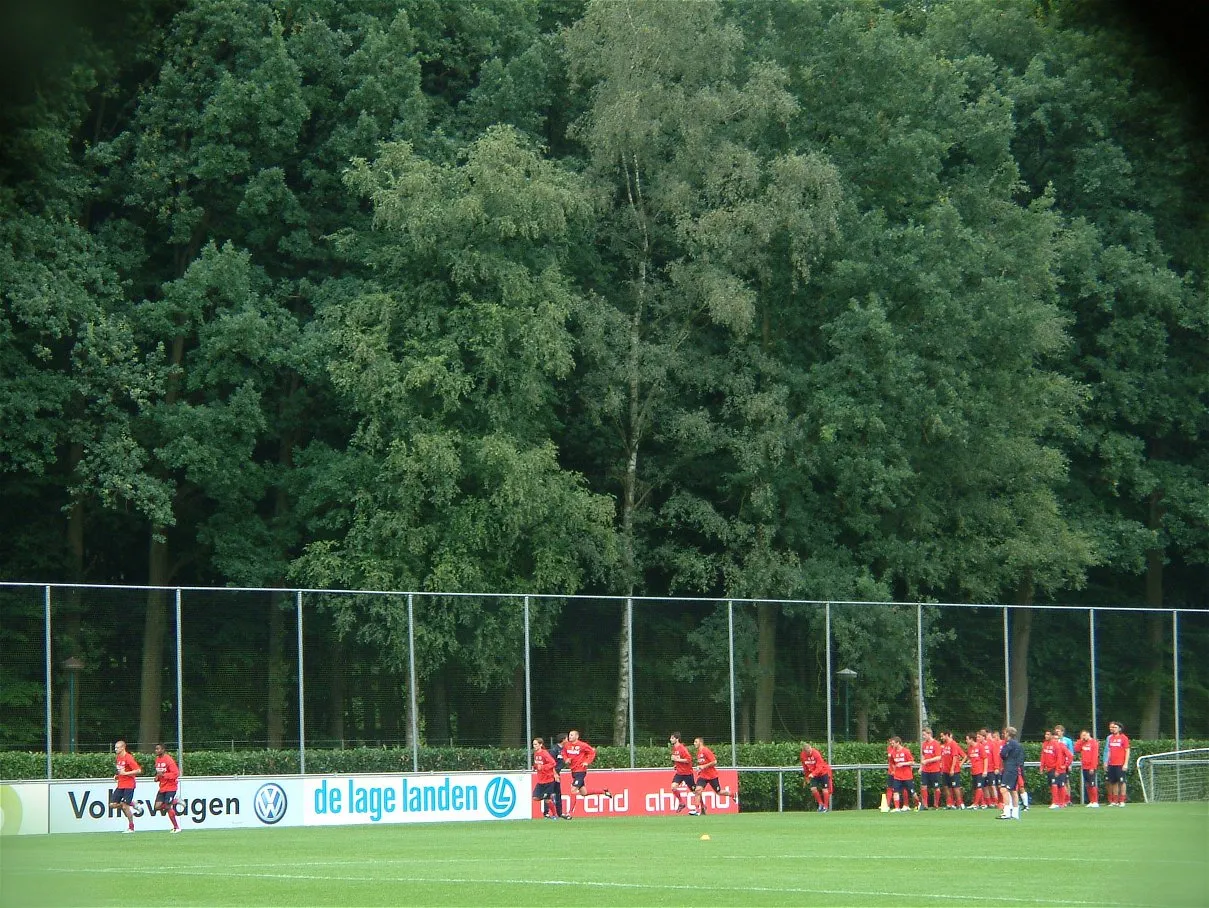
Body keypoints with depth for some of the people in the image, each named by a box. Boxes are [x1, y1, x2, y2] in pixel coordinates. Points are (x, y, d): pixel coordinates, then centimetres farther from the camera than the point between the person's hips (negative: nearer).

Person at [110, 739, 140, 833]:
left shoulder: (128, 758, -15)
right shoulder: (119, 757, 11)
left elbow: (138, 770, -19)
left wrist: (125, 773, -22)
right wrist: (117, 776, 8)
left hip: (128, 785, -8)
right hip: (120, 785, 8)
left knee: (125, 806, -9)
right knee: (112, 804, -2)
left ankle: (131, 827, 3)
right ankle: (131, 804, 16)